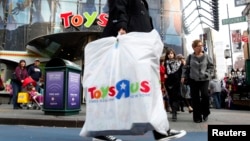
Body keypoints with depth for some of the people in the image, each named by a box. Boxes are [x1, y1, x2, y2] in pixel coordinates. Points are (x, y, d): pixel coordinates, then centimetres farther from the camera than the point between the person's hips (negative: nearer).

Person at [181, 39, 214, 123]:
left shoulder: (206, 56, 3)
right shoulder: (190, 57, 3)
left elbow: (211, 66, 10)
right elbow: (185, 67, 8)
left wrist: (208, 74, -3)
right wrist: (183, 76, 0)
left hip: (204, 79, 0)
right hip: (193, 80, 1)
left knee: (205, 95, -16)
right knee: (195, 99, 2)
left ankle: (205, 113, 9)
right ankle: (197, 117, 12)